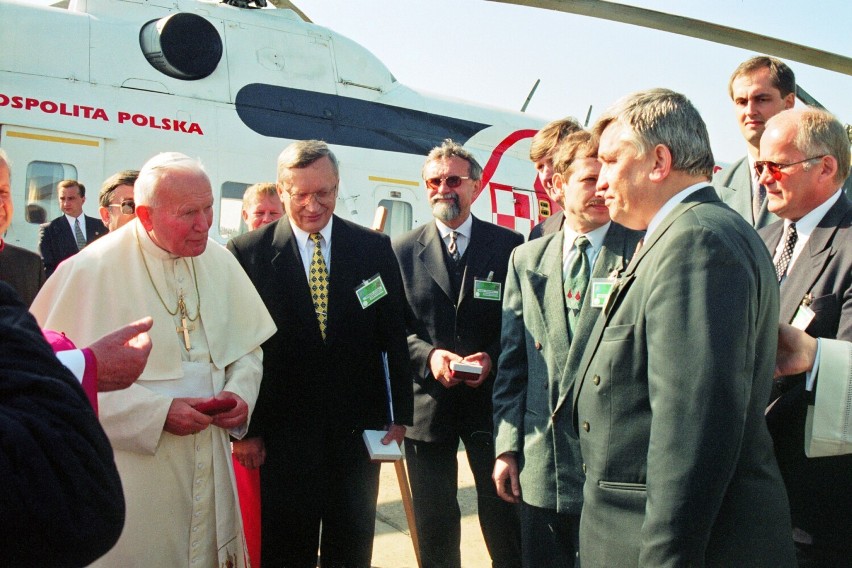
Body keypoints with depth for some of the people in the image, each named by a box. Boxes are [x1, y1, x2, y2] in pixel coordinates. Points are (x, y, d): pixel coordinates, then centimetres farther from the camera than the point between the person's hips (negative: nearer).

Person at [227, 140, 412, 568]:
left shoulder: (374, 248, 1)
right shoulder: (247, 253, -6)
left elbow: (394, 335, 3)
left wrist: (400, 414, 2)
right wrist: (248, 429, -6)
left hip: (359, 426, 2)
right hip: (283, 432, -1)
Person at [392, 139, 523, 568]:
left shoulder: (509, 246, 2)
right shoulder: (403, 251, 3)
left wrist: (492, 358, -15)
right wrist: (428, 356, -16)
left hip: (491, 400, 0)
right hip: (428, 404, 1)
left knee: (505, 525, 10)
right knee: (434, 531, 15)